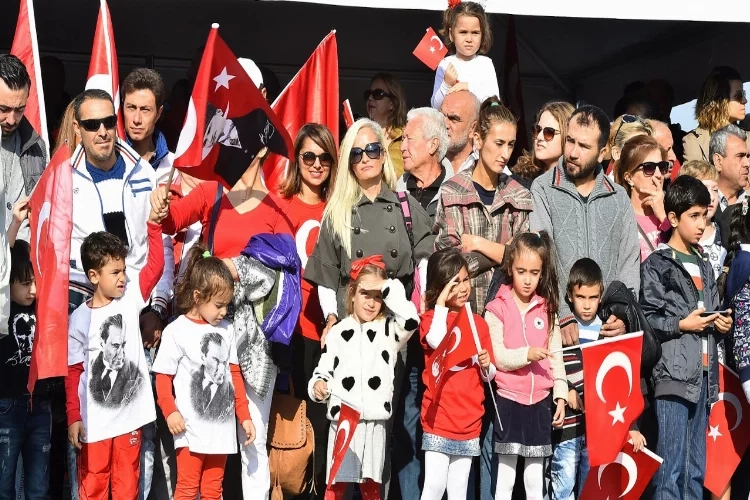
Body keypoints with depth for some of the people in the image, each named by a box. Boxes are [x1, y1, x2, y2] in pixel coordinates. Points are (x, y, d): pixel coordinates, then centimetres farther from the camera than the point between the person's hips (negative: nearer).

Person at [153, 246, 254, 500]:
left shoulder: (226, 330, 7)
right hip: (192, 429, -5)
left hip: (222, 427, 5)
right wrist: (170, 411, -20)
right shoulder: (176, 331, -7)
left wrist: (244, 416, 12)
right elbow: (163, 377, -7)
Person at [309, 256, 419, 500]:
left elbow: (410, 319, -16)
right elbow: (323, 371, 10)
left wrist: (388, 287, -9)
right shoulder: (337, 332, 8)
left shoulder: (389, 329, 6)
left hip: (375, 420, 0)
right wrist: (317, 385, -12)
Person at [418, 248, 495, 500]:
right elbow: (437, 341, -25)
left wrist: (486, 366, -9)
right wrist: (441, 303, -17)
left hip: (469, 421, 4)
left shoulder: (479, 322, 10)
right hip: (439, 418, -4)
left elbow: (490, 374, 13)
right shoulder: (431, 317, -1)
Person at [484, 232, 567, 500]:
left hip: (541, 398, 3)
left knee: (536, 470, 11)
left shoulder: (547, 309, 6)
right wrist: (526, 355, -25)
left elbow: (556, 356, 8)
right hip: (508, 398, -3)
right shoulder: (497, 309, -5)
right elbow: (495, 356, -11)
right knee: (506, 469, 2)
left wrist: (560, 395, 3)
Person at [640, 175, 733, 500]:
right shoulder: (657, 265, -3)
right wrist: (682, 325, -15)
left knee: (696, 467, 10)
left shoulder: (703, 265, 20)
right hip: (673, 375, -7)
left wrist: (721, 324, 7)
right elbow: (645, 320, -9)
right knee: (671, 465, -8)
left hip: (704, 374, 7)